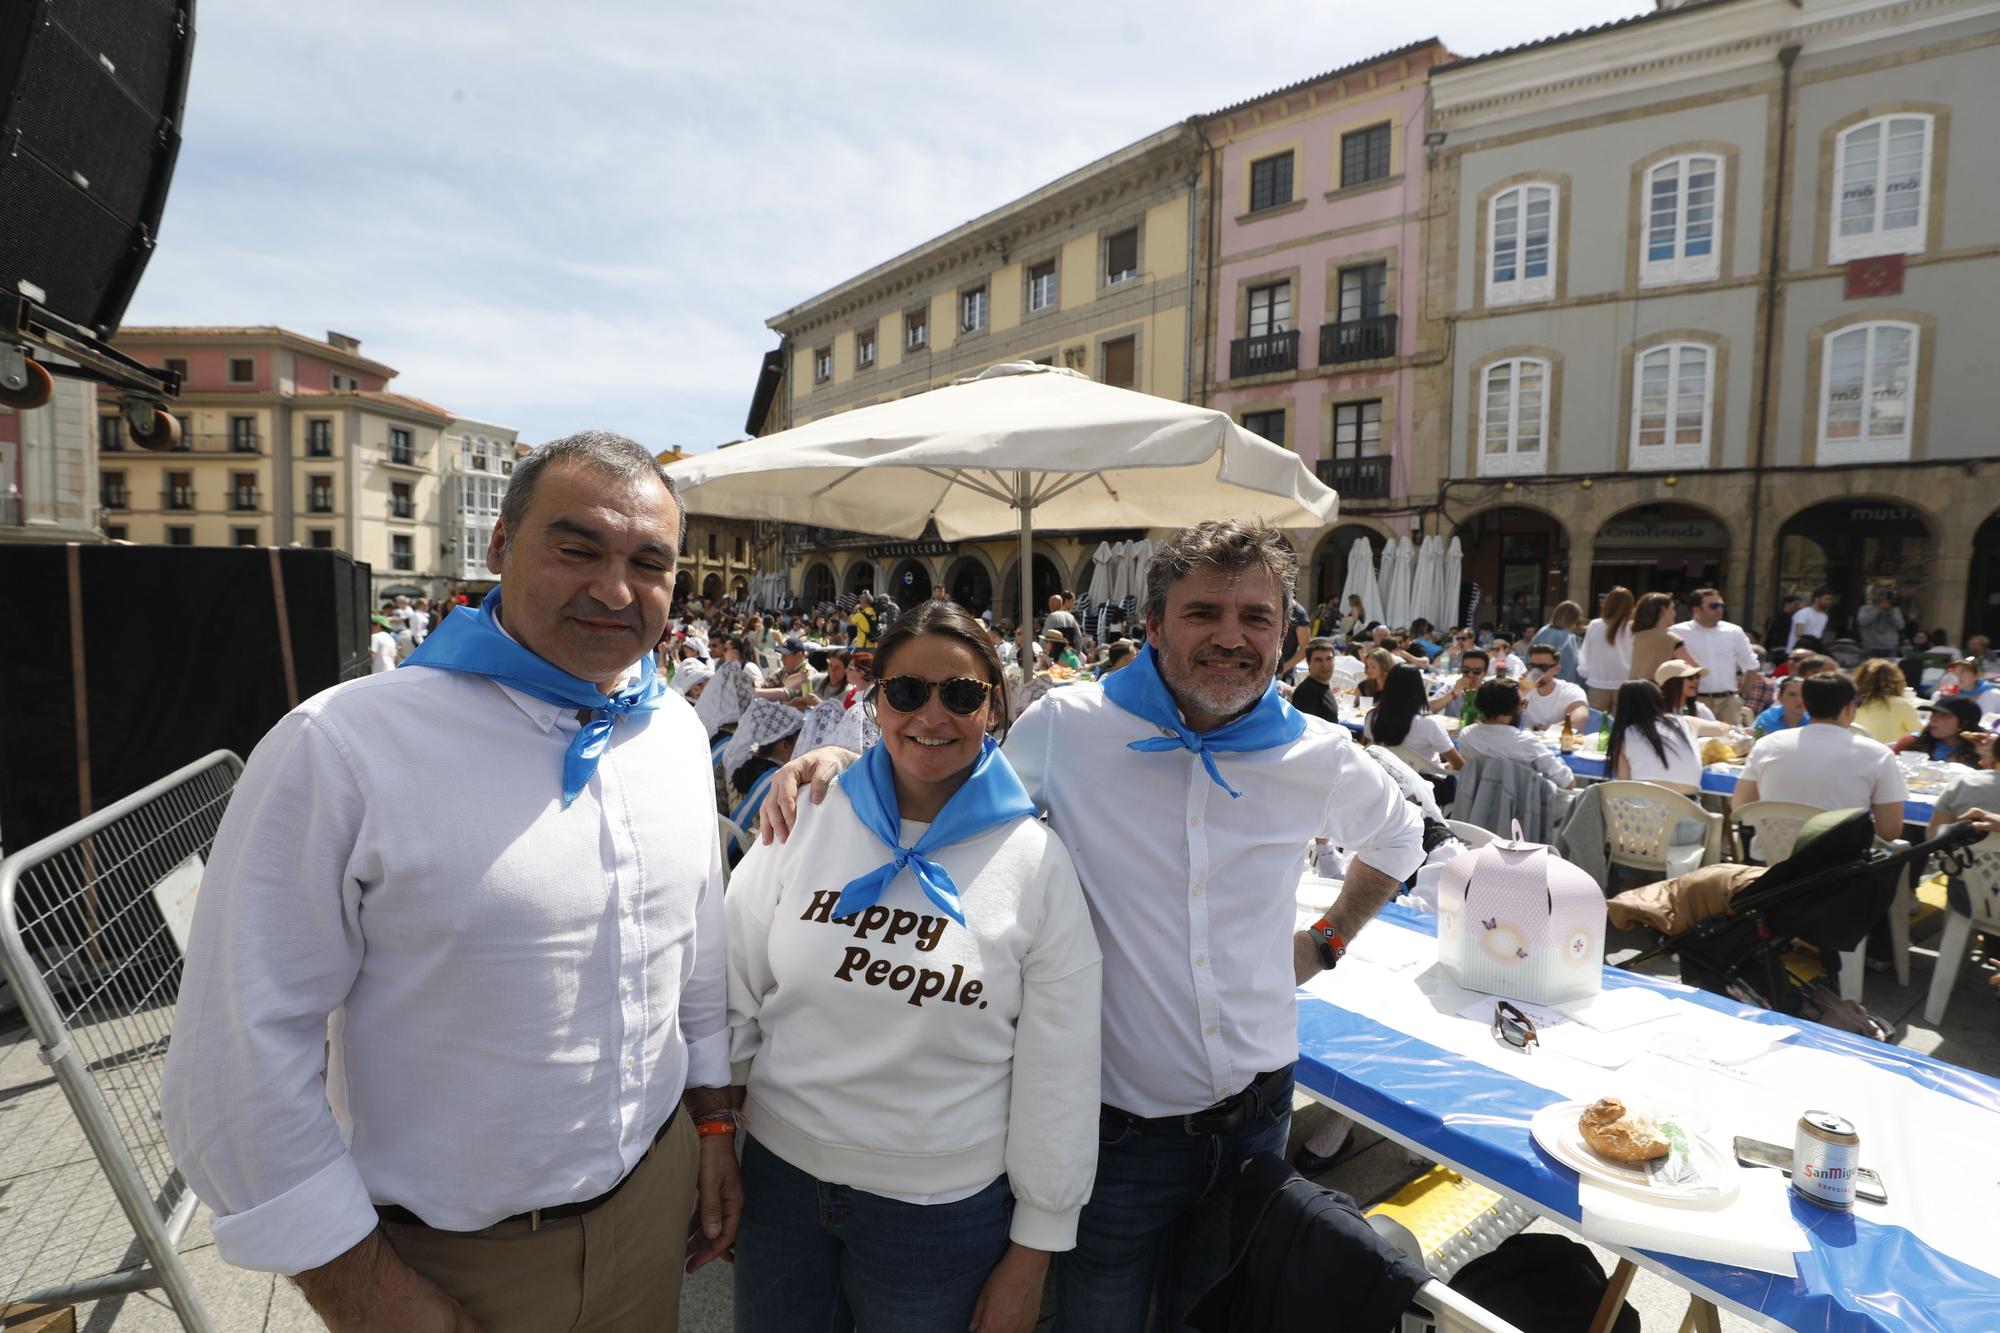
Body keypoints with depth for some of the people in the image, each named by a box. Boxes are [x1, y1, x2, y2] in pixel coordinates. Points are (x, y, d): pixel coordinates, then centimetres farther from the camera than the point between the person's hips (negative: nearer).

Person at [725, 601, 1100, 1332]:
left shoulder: (1038, 862, -12)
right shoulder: (806, 820, -8)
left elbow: (1058, 1072, -7)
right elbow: (733, 997, 1)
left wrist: (1034, 1250, -2)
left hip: (945, 1210, -2)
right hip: (781, 1175, 2)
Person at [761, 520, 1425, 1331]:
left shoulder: (1320, 757, -5)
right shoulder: (1067, 728, -14)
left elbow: (1398, 840, 18)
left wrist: (1329, 939, 11)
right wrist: (834, 765, -16)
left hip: (1256, 1114, 3)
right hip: (1119, 1127, -3)